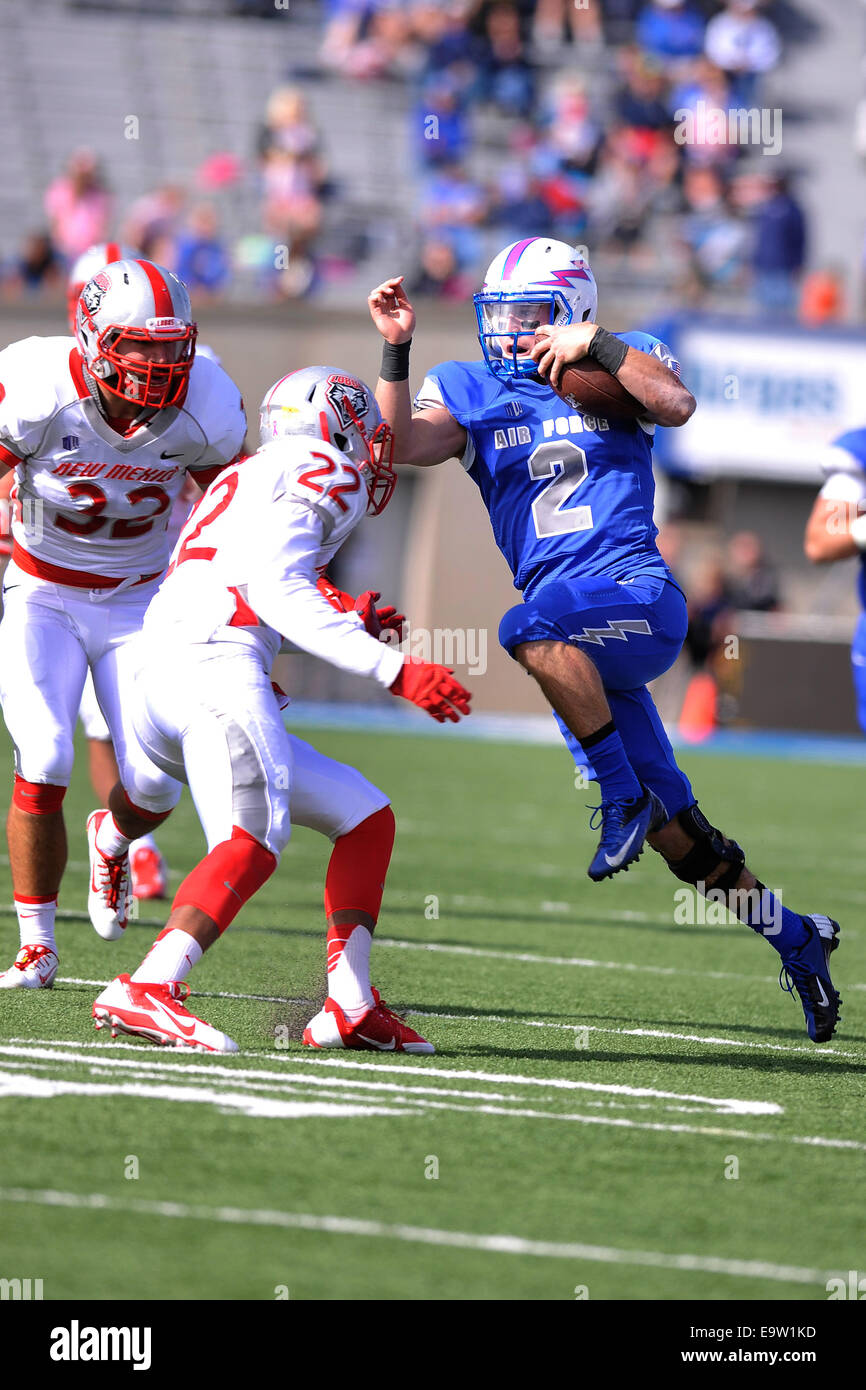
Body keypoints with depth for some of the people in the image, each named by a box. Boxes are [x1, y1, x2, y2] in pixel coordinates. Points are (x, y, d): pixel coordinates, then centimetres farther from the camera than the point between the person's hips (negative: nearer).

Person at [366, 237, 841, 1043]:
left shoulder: (623, 364, 7)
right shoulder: (473, 393, 13)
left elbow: (676, 405, -14)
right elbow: (400, 445, -3)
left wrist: (597, 344, -16)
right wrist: (395, 348, -10)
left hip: (638, 597, -5)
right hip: (580, 635, 5)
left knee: (532, 627, -36)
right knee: (673, 832, 6)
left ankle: (622, 793, -23)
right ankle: (794, 937, 22)